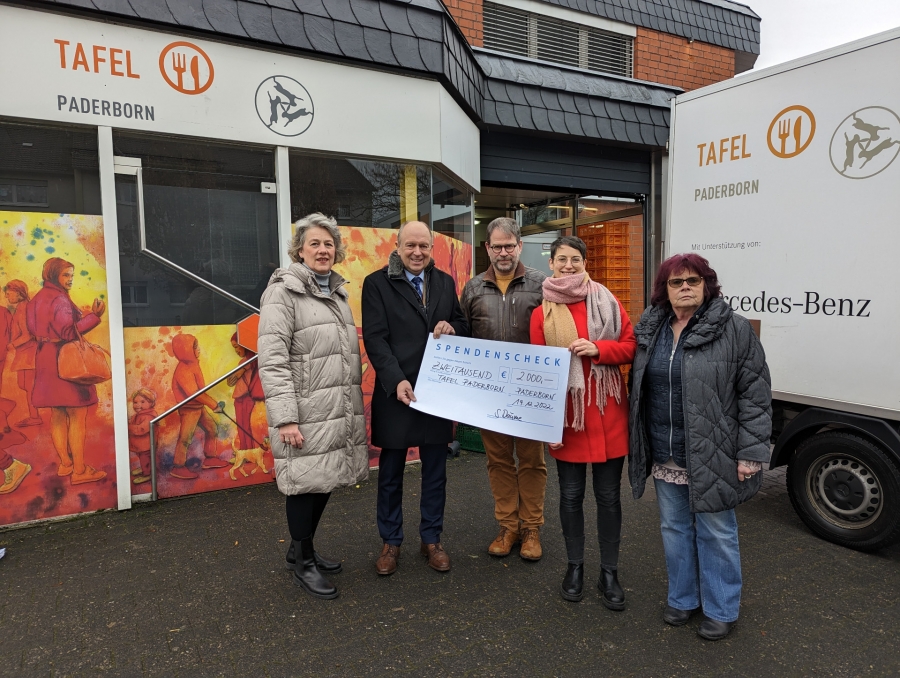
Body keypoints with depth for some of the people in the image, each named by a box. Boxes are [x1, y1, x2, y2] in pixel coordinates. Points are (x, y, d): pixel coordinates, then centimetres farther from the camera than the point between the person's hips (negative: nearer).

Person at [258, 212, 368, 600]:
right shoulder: (284, 291, -8)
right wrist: (285, 418, -20)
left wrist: (356, 405, 17)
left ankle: (302, 549, 33)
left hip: (341, 409, 7)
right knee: (305, 482, 2)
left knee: (326, 480, 14)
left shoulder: (338, 292, 16)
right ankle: (302, 564, 20)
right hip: (307, 412, -7)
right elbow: (272, 360, -15)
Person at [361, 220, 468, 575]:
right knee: (390, 473, 10)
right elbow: (375, 338, -11)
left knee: (435, 471, 13)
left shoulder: (445, 282, 9)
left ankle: (431, 539, 29)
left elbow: (463, 326, 15)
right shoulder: (377, 283, -4)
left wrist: (452, 328, -9)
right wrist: (396, 380, -22)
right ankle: (390, 542, 27)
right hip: (396, 391, -3)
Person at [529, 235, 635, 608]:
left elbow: (630, 346, 2)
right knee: (571, 495, 11)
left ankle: (609, 573, 25)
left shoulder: (606, 302, 3)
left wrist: (598, 349, -17)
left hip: (608, 413, 1)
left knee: (608, 496, 9)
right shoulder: (542, 314, 1)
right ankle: (575, 567, 30)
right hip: (568, 414, 0)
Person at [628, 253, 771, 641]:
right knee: (674, 529, 17)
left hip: (712, 455, -5)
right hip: (665, 455, 5)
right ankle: (682, 598, 36)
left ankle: (721, 610, 28)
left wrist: (750, 452, -13)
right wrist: (639, 445, 14)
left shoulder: (733, 329, -9)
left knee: (716, 532, 9)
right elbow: (639, 389, 14)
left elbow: (755, 393, -9)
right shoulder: (650, 330, 6)